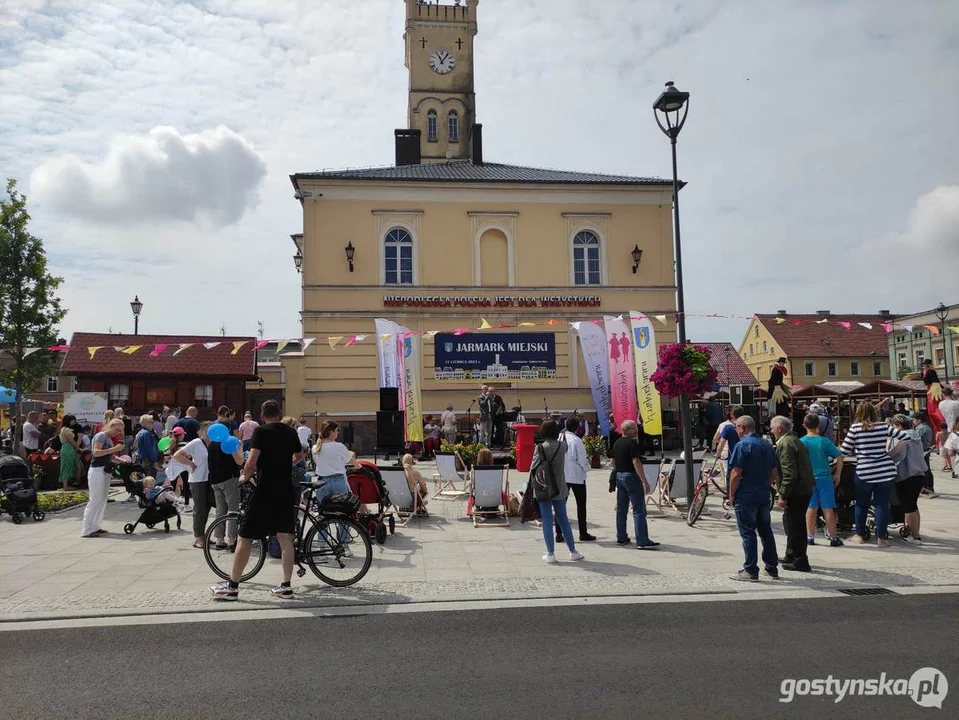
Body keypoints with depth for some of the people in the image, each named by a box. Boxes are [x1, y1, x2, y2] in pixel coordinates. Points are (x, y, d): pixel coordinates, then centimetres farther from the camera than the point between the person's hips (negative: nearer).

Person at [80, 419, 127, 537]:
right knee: (95, 500, -8)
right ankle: (87, 530, -4)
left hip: (105, 471, 9)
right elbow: (96, 452, -21)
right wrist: (114, 449, -21)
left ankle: (95, 527, 17)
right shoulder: (101, 435, -8)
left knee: (103, 500, 10)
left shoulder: (110, 439, 17)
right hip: (97, 470, -9)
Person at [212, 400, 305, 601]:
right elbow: (300, 456, 25)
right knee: (285, 538, 9)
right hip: (285, 492, 5)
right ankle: (285, 586, 12)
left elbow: (252, 461, -17)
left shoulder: (260, 431, -7)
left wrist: (244, 477, 0)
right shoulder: (291, 432, 8)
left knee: (244, 537, 5)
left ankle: (232, 586, 11)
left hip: (264, 491, -5)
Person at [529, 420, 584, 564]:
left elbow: (534, 468, -9)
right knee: (563, 520, 13)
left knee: (547, 521, 4)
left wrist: (532, 486, -2)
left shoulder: (540, 448, -11)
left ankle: (550, 553, 7)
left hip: (543, 489, -3)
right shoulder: (562, 446, -2)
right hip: (559, 488, 3)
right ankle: (573, 552, 19)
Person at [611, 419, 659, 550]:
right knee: (639, 510, -7)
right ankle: (642, 542, -9)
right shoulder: (632, 443, -15)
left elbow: (613, 462, 18)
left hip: (619, 476, 9)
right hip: (631, 476, -9)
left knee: (621, 509, 14)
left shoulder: (617, 443, 13)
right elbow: (636, 462, -22)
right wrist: (645, 481, -23)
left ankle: (621, 538, 19)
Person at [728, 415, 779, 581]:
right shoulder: (768, 446, 10)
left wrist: (731, 495, -9)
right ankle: (772, 567, 22)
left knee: (748, 533, -2)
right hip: (764, 496, 7)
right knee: (766, 531, 15)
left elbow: (736, 473, -18)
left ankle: (751, 570, 1)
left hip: (745, 497, -7)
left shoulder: (742, 445, -14)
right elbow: (774, 473, 14)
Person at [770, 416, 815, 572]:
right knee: (792, 524, 21)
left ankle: (800, 562, 6)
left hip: (796, 492, -11)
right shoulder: (795, 441, 16)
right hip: (805, 489, 11)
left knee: (795, 526, -2)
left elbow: (789, 473, -23)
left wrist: (783, 496, -19)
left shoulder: (785, 444, -17)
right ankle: (791, 556, 32)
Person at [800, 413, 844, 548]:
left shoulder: (801, 442, -5)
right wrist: (837, 474, 5)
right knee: (828, 509, 5)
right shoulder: (825, 441, -5)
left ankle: (810, 537, 15)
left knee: (811, 508, 9)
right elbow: (839, 457, -5)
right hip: (825, 478, -1)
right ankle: (833, 538, 10)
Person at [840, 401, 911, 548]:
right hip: (886, 472, 2)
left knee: (861, 504, 14)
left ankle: (859, 535, 22)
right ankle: (881, 538, 10)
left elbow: (844, 451, -5)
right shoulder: (884, 427, 1)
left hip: (864, 473, -2)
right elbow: (905, 437, 7)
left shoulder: (855, 428, -5)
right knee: (882, 505, 7)